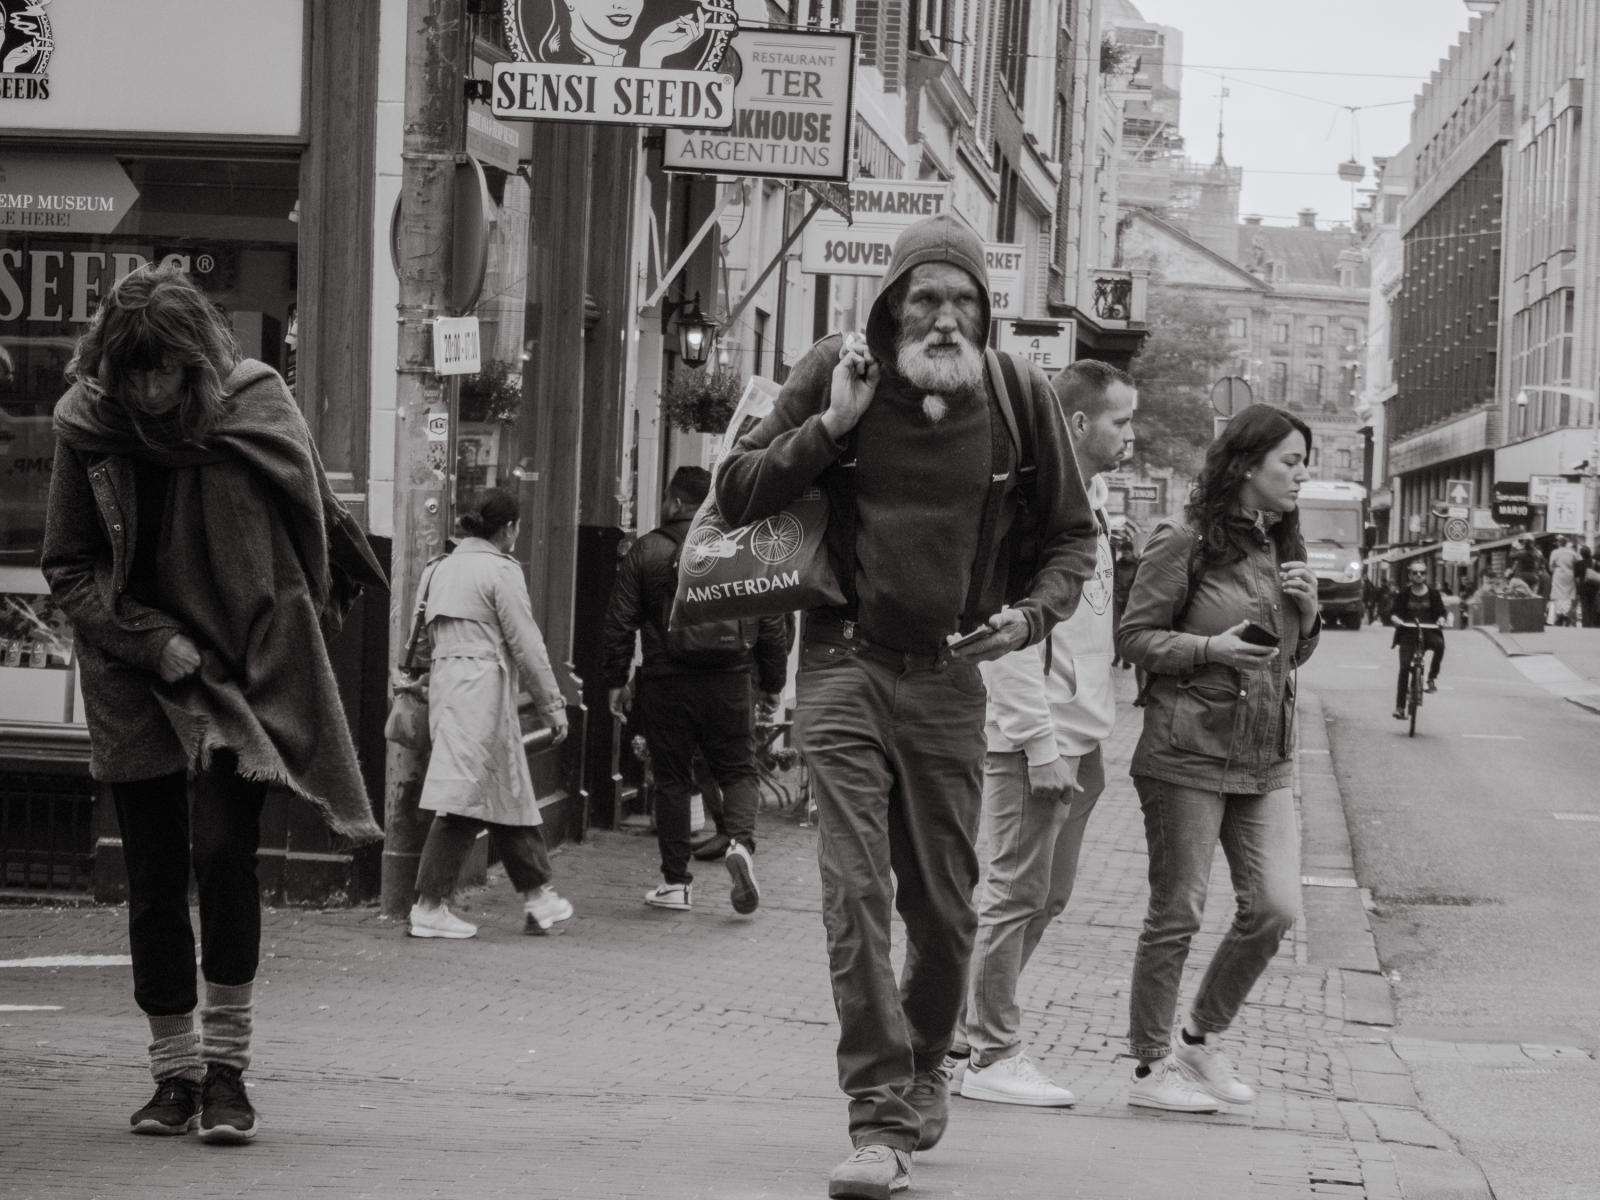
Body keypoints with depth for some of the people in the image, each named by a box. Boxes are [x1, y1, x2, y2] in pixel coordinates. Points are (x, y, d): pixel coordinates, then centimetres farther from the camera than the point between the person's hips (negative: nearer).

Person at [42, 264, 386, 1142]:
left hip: (245, 673, -2)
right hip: (136, 686, 2)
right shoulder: (86, 426, -3)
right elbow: (68, 570, 1)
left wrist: (303, 629, 3)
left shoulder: (255, 408, -8)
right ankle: (173, 1071, 16)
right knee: (153, 882, 3)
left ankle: (227, 1066, -6)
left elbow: (321, 534, 4)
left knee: (223, 850, -17)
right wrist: (155, 642, -10)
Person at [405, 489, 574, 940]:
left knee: (509, 795, 14)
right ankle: (429, 907, -10)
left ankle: (537, 898, 20)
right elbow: (526, 643, -7)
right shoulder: (500, 569, -7)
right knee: (462, 799, -8)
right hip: (483, 687, -9)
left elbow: (430, 637, 16)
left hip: (445, 682, 9)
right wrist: (552, 703, -1)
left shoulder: (442, 568, 16)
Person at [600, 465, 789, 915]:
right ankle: (741, 841, -18)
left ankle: (675, 882, 8)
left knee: (671, 780, 7)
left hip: (666, 682, -1)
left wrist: (616, 680, 9)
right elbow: (772, 623, 7)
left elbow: (620, 624, -1)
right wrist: (773, 683, 16)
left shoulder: (646, 551, -1)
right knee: (738, 770, 10)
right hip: (729, 682, 1)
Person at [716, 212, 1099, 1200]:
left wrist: (1032, 614, -8)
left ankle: (925, 1068, 35)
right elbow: (736, 495, -1)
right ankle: (883, 1120, -12)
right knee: (855, 892, -12)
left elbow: (1071, 536, 11)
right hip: (845, 664, -2)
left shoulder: (1020, 397, 2)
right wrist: (832, 423, -13)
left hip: (949, 677, 2)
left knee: (945, 905, 9)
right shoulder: (837, 374, -2)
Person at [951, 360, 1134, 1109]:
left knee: (1046, 897, 15)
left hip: (1076, 736, 9)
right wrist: (1040, 743, -21)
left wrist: (1090, 739, 15)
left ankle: (970, 1026, 26)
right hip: (1032, 737, -9)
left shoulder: (1090, 498, 15)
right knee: (1015, 894, -3)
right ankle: (993, 1058, 5)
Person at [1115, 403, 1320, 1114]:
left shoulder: (1282, 547, 15)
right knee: (1176, 914, -1)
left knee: (1275, 909, -2)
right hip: (1188, 752, -7)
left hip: (1265, 759, 7)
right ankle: (1150, 1067, 11)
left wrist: (1307, 613, 3)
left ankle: (1200, 1039, 17)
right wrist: (1211, 647, -19)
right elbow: (1135, 637, -7)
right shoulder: (1186, 544, -8)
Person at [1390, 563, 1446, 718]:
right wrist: (1396, 619, -18)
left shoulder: (1433, 594, 7)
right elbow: (1396, 612, 4)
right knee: (1404, 667, -12)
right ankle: (1399, 707, -7)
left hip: (1428, 631, 0)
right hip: (1408, 633, 0)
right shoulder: (1404, 595, 7)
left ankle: (1432, 678, -17)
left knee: (1439, 644, -35)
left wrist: (1441, 620, -17)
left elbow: (1441, 611, 5)